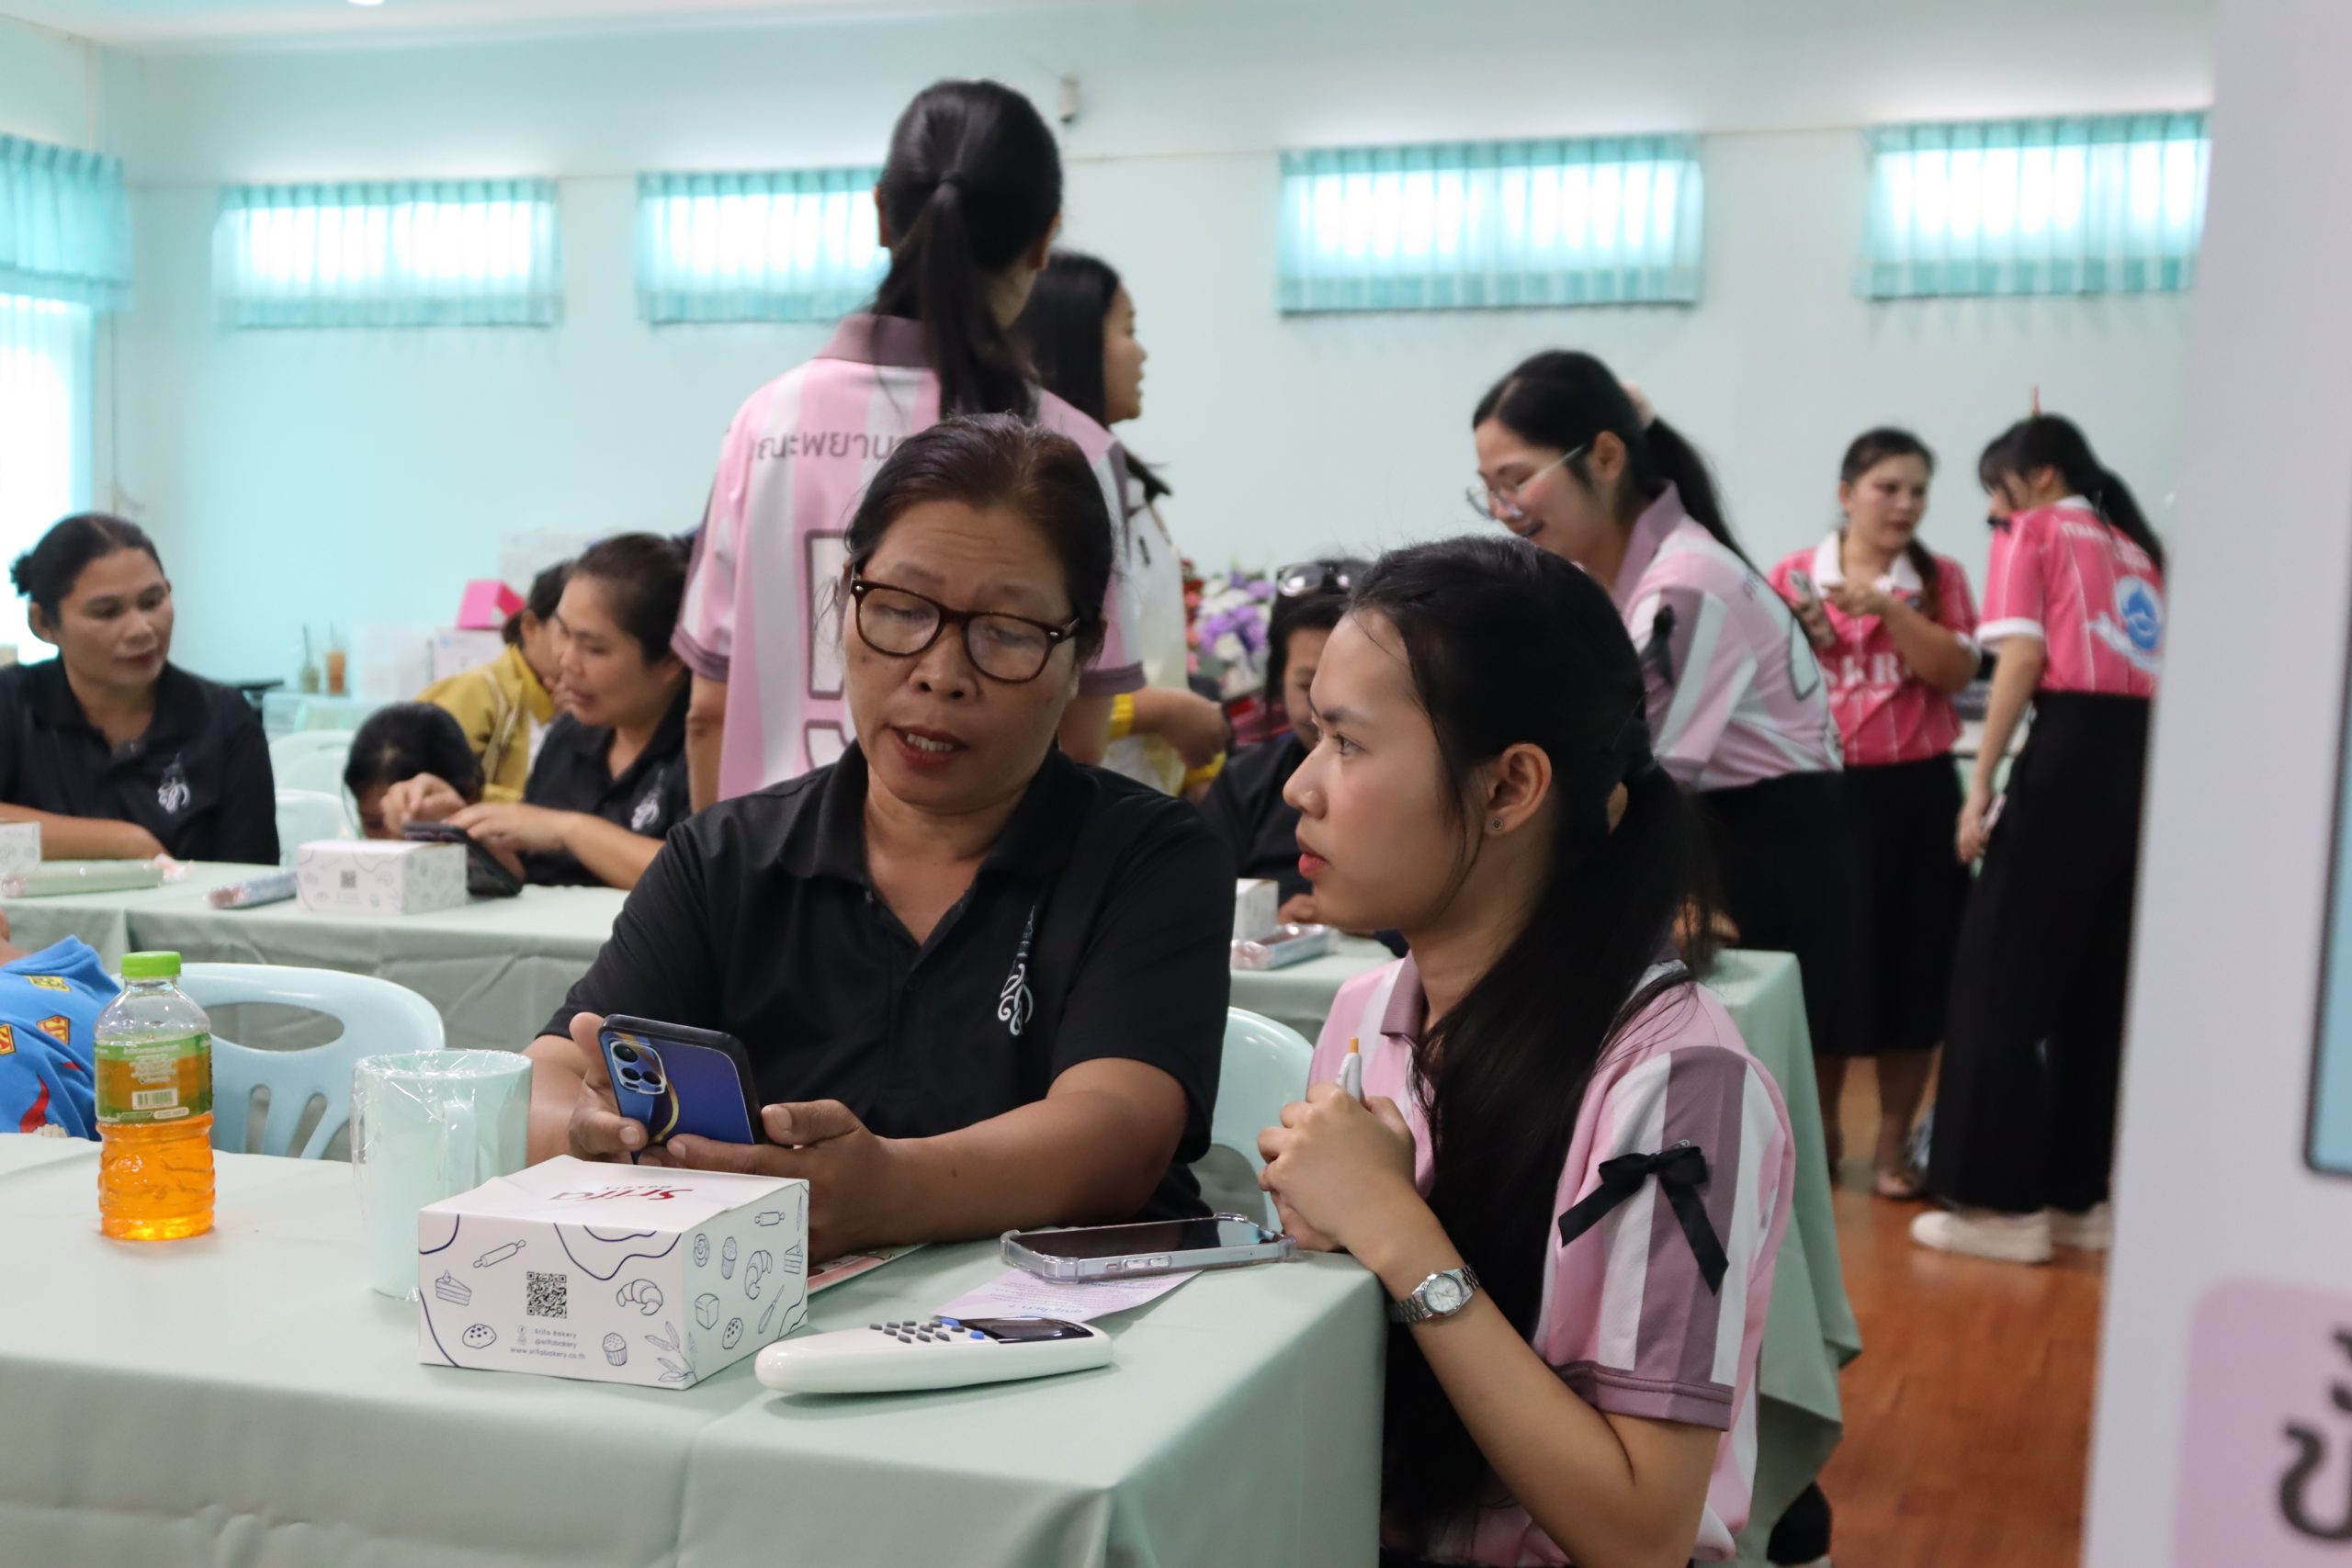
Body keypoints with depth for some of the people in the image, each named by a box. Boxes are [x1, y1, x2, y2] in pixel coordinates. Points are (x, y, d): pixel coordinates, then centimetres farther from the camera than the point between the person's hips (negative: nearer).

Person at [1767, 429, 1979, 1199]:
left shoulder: (1939, 578, 5)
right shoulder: (1795, 576, 3)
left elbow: (1956, 671, -7)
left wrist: (1887, 607, -16)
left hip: (1916, 791, 1)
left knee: (1911, 965, 3)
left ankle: (1894, 1143, 16)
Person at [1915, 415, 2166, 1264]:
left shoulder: (2033, 533, 6)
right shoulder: (2137, 548, 25)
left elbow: (2023, 658, -6)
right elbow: (2155, 663, 15)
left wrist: (1980, 787, -8)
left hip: (2072, 751, -7)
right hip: (2148, 757, 7)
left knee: (2004, 976, -1)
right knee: (2099, 984, 12)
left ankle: (2007, 1203, -1)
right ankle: (2077, 1195, 16)